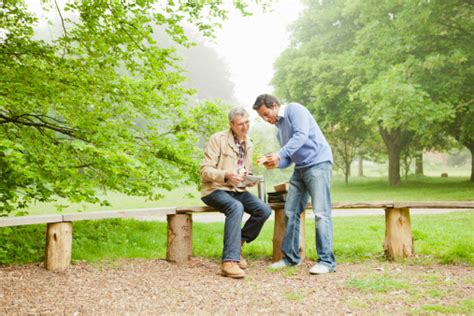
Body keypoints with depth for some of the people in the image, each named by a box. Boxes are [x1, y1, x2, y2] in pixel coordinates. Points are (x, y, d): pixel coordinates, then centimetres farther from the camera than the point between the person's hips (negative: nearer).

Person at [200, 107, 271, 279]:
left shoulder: (249, 145, 13)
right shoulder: (218, 139, -8)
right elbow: (205, 169, -14)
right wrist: (226, 174, -31)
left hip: (237, 190, 6)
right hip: (215, 189, -6)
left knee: (264, 210, -19)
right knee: (236, 207, -37)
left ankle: (237, 244, 0)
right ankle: (229, 261, -38)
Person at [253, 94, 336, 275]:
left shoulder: (294, 109, -5)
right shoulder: (280, 128, 20)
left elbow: (301, 136, -20)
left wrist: (279, 155, -24)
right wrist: (274, 163, -2)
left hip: (318, 163, -9)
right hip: (300, 168, 9)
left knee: (320, 213, -12)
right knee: (290, 212, 6)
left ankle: (327, 261, -10)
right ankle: (291, 257, 15)